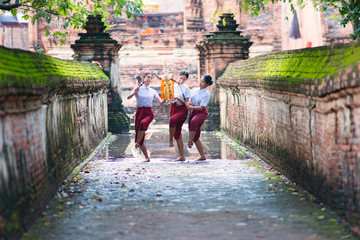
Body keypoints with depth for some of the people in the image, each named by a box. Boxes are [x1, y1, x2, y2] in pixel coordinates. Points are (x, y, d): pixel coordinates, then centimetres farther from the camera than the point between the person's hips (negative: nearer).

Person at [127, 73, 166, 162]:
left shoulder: (153, 91, 11)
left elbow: (161, 102, 4)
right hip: (139, 111, 1)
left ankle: (137, 142, -24)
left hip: (148, 113, -1)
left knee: (143, 123, -37)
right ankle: (147, 157, 7)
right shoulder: (138, 89, 7)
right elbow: (128, 97, -6)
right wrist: (134, 92, -23)